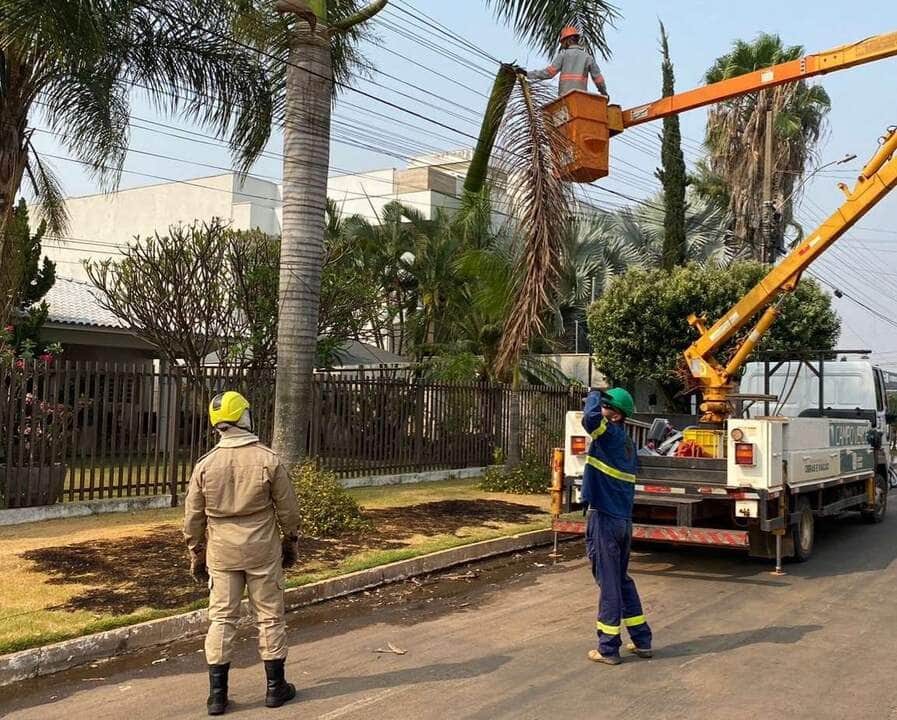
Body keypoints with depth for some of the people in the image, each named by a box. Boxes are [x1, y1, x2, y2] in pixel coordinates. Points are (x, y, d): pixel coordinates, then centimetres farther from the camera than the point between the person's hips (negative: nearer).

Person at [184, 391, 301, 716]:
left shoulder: (205, 464, -4)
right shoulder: (268, 460, -10)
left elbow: (193, 517, 2)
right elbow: (288, 509, -3)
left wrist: (196, 555, 15)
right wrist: (291, 543, 13)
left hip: (221, 552, 2)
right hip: (263, 551, -2)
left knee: (221, 618, 9)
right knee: (269, 617, 10)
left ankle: (217, 693, 12)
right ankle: (276, 687, 20)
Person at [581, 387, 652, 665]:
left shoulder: (610, 434, -14)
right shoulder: (626, 442, 12)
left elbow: (590, 416, -35)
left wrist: (593, 396, -16)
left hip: (604, 519, -9)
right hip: (624, 519, 9)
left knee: (609, 584, 0)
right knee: (623, 580, 19)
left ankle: (608, 649, 9)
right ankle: (642, 641, 24)